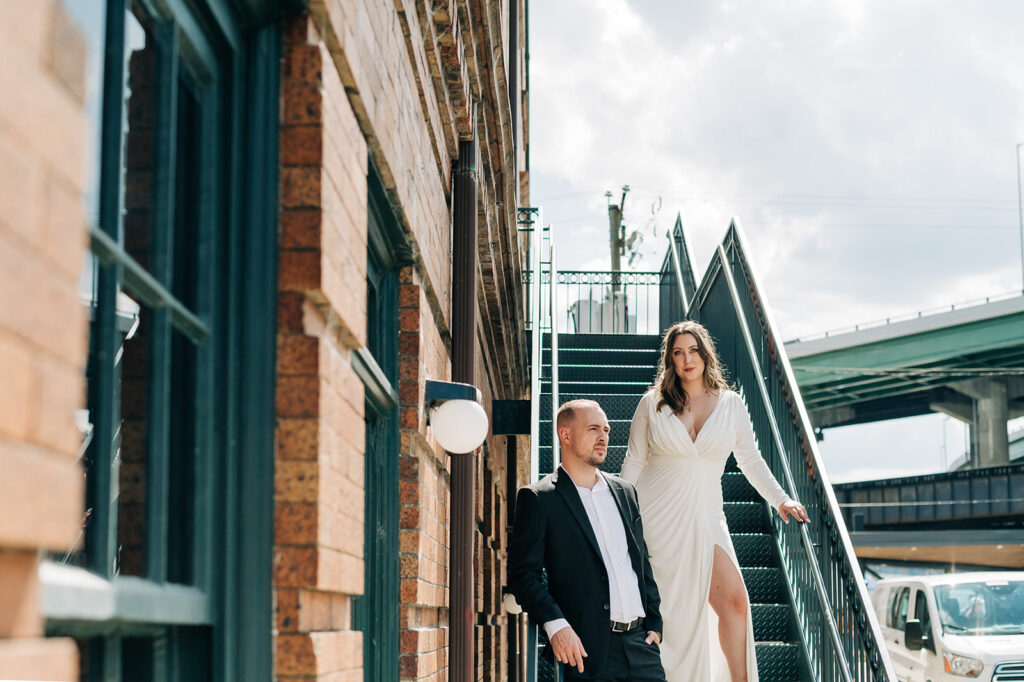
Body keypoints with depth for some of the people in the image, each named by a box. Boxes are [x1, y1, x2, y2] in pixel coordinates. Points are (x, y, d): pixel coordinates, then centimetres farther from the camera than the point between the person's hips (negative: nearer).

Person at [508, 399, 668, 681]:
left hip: (639, 642, 5)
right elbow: (523, 573, -7)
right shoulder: (538, 498, -2)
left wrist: (654, 623, 12)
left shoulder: (625, 492, 17)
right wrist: (556, 626, -18)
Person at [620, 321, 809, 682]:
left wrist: (781, 499, 3)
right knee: (662, 612, 1)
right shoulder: (652, 404, 0)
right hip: (656, 518, -1)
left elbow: (750, 460, 12)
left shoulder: (730, 404, 5)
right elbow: (633, 464, 4)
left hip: (703, 517, 2)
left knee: (734, 601, -11)